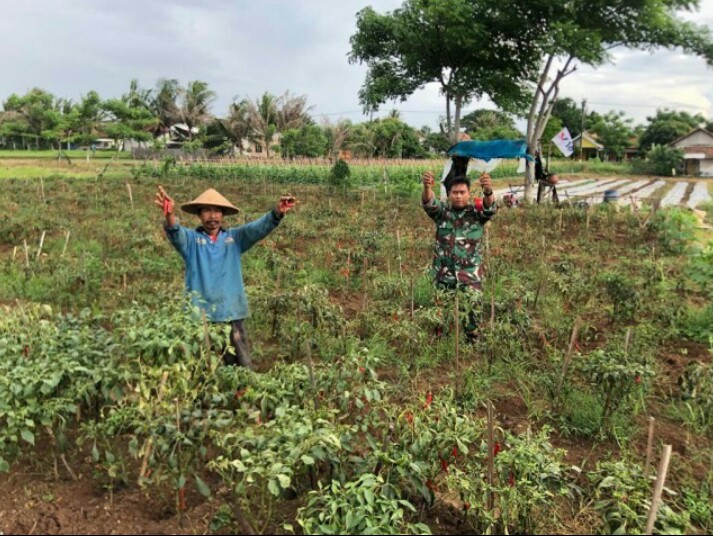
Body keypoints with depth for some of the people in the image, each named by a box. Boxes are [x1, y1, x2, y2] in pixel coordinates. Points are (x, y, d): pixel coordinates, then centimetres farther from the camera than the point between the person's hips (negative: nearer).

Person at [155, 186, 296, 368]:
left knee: (243, 366, 10)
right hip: (199, 315, -1)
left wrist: (277, 213, -30)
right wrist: (170, 215, -45)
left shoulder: (235, 237, 6)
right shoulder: (191, 239, 0)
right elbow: (175, 233, -20)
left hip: (231, 314, 1)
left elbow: (258, 228, -9)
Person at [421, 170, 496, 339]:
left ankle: (472, 340, 23)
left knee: (472, 309, 3)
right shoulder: (442, 210, 1)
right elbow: (429, 204, -19)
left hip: (471, 276, -1)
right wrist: (427, 187, -43)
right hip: (444, 274, 1)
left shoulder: (477, 212, -1)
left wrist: (488, 191, -46)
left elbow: (490, 208, -21)